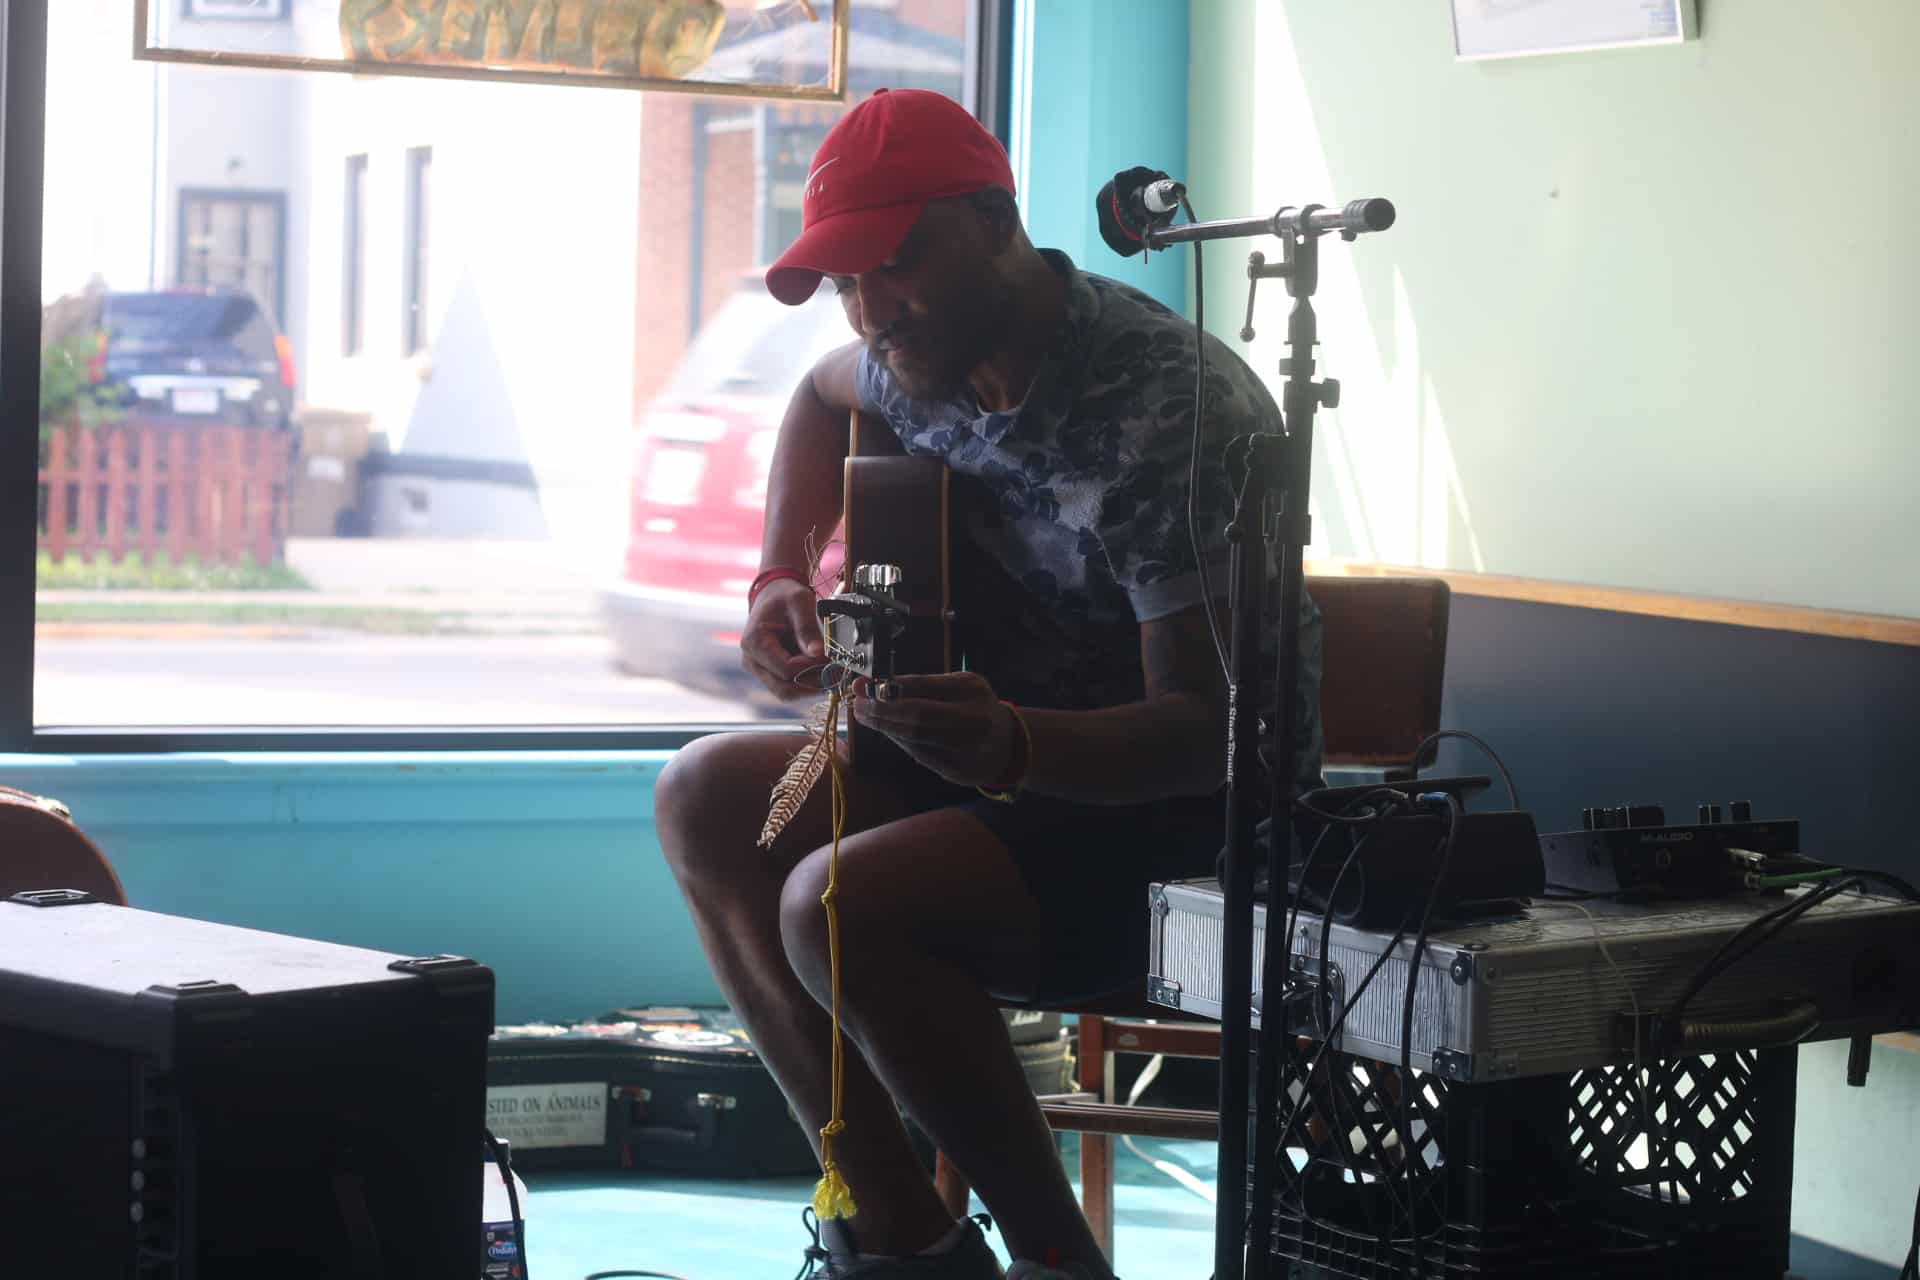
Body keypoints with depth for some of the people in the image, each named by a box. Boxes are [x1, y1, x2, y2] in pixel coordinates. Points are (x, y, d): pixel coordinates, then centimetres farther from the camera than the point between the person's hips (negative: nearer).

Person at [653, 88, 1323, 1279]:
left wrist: (1014, 743, -47)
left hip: (1190, 816, -9)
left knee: (840, 905, -28)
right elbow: (825, 398, 26)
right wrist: (781, 582, 10)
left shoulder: (1169, 409, -26)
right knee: (706, 800, 0)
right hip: (1014, 758, 9)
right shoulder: (926, 356, -1)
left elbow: (1210, 727, -28)